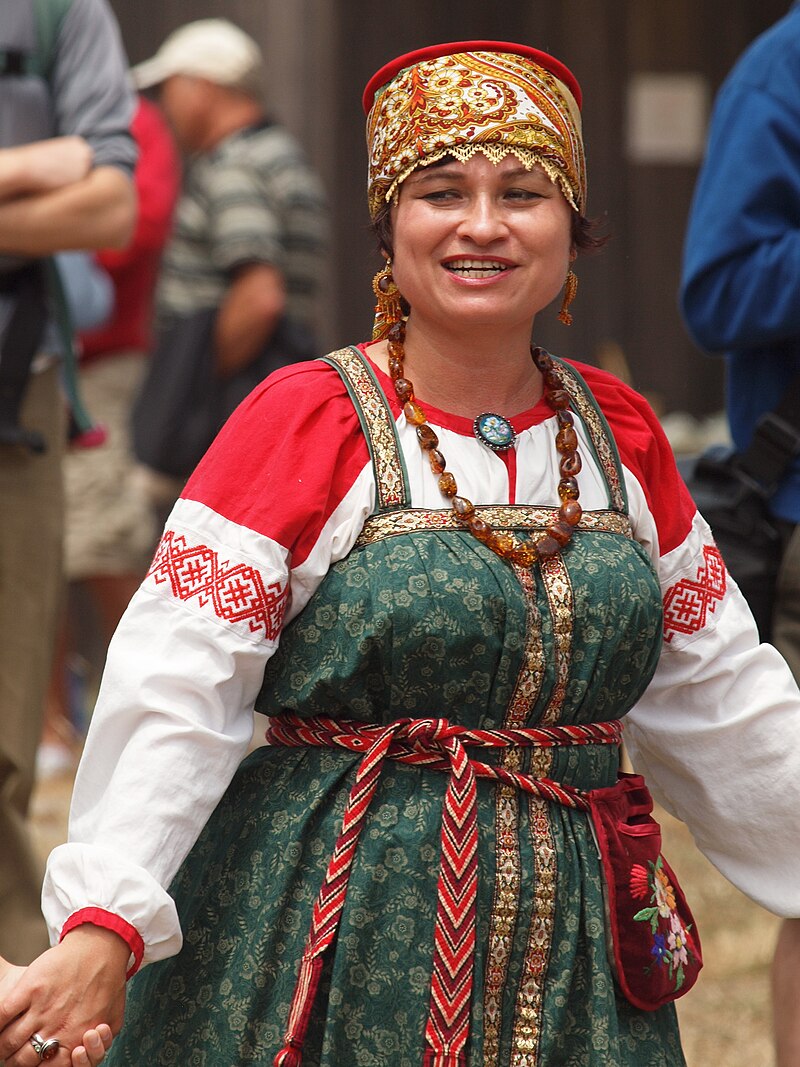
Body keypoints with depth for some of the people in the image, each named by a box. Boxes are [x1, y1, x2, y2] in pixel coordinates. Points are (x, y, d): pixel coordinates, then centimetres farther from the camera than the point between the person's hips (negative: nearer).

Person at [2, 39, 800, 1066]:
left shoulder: (619, 434, 8)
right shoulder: (304, 421, -8)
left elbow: (718, 694, 16)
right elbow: (178, 686, -14)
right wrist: (103, 927, -25)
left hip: (573, 953, 5)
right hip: (336, 932, -4)